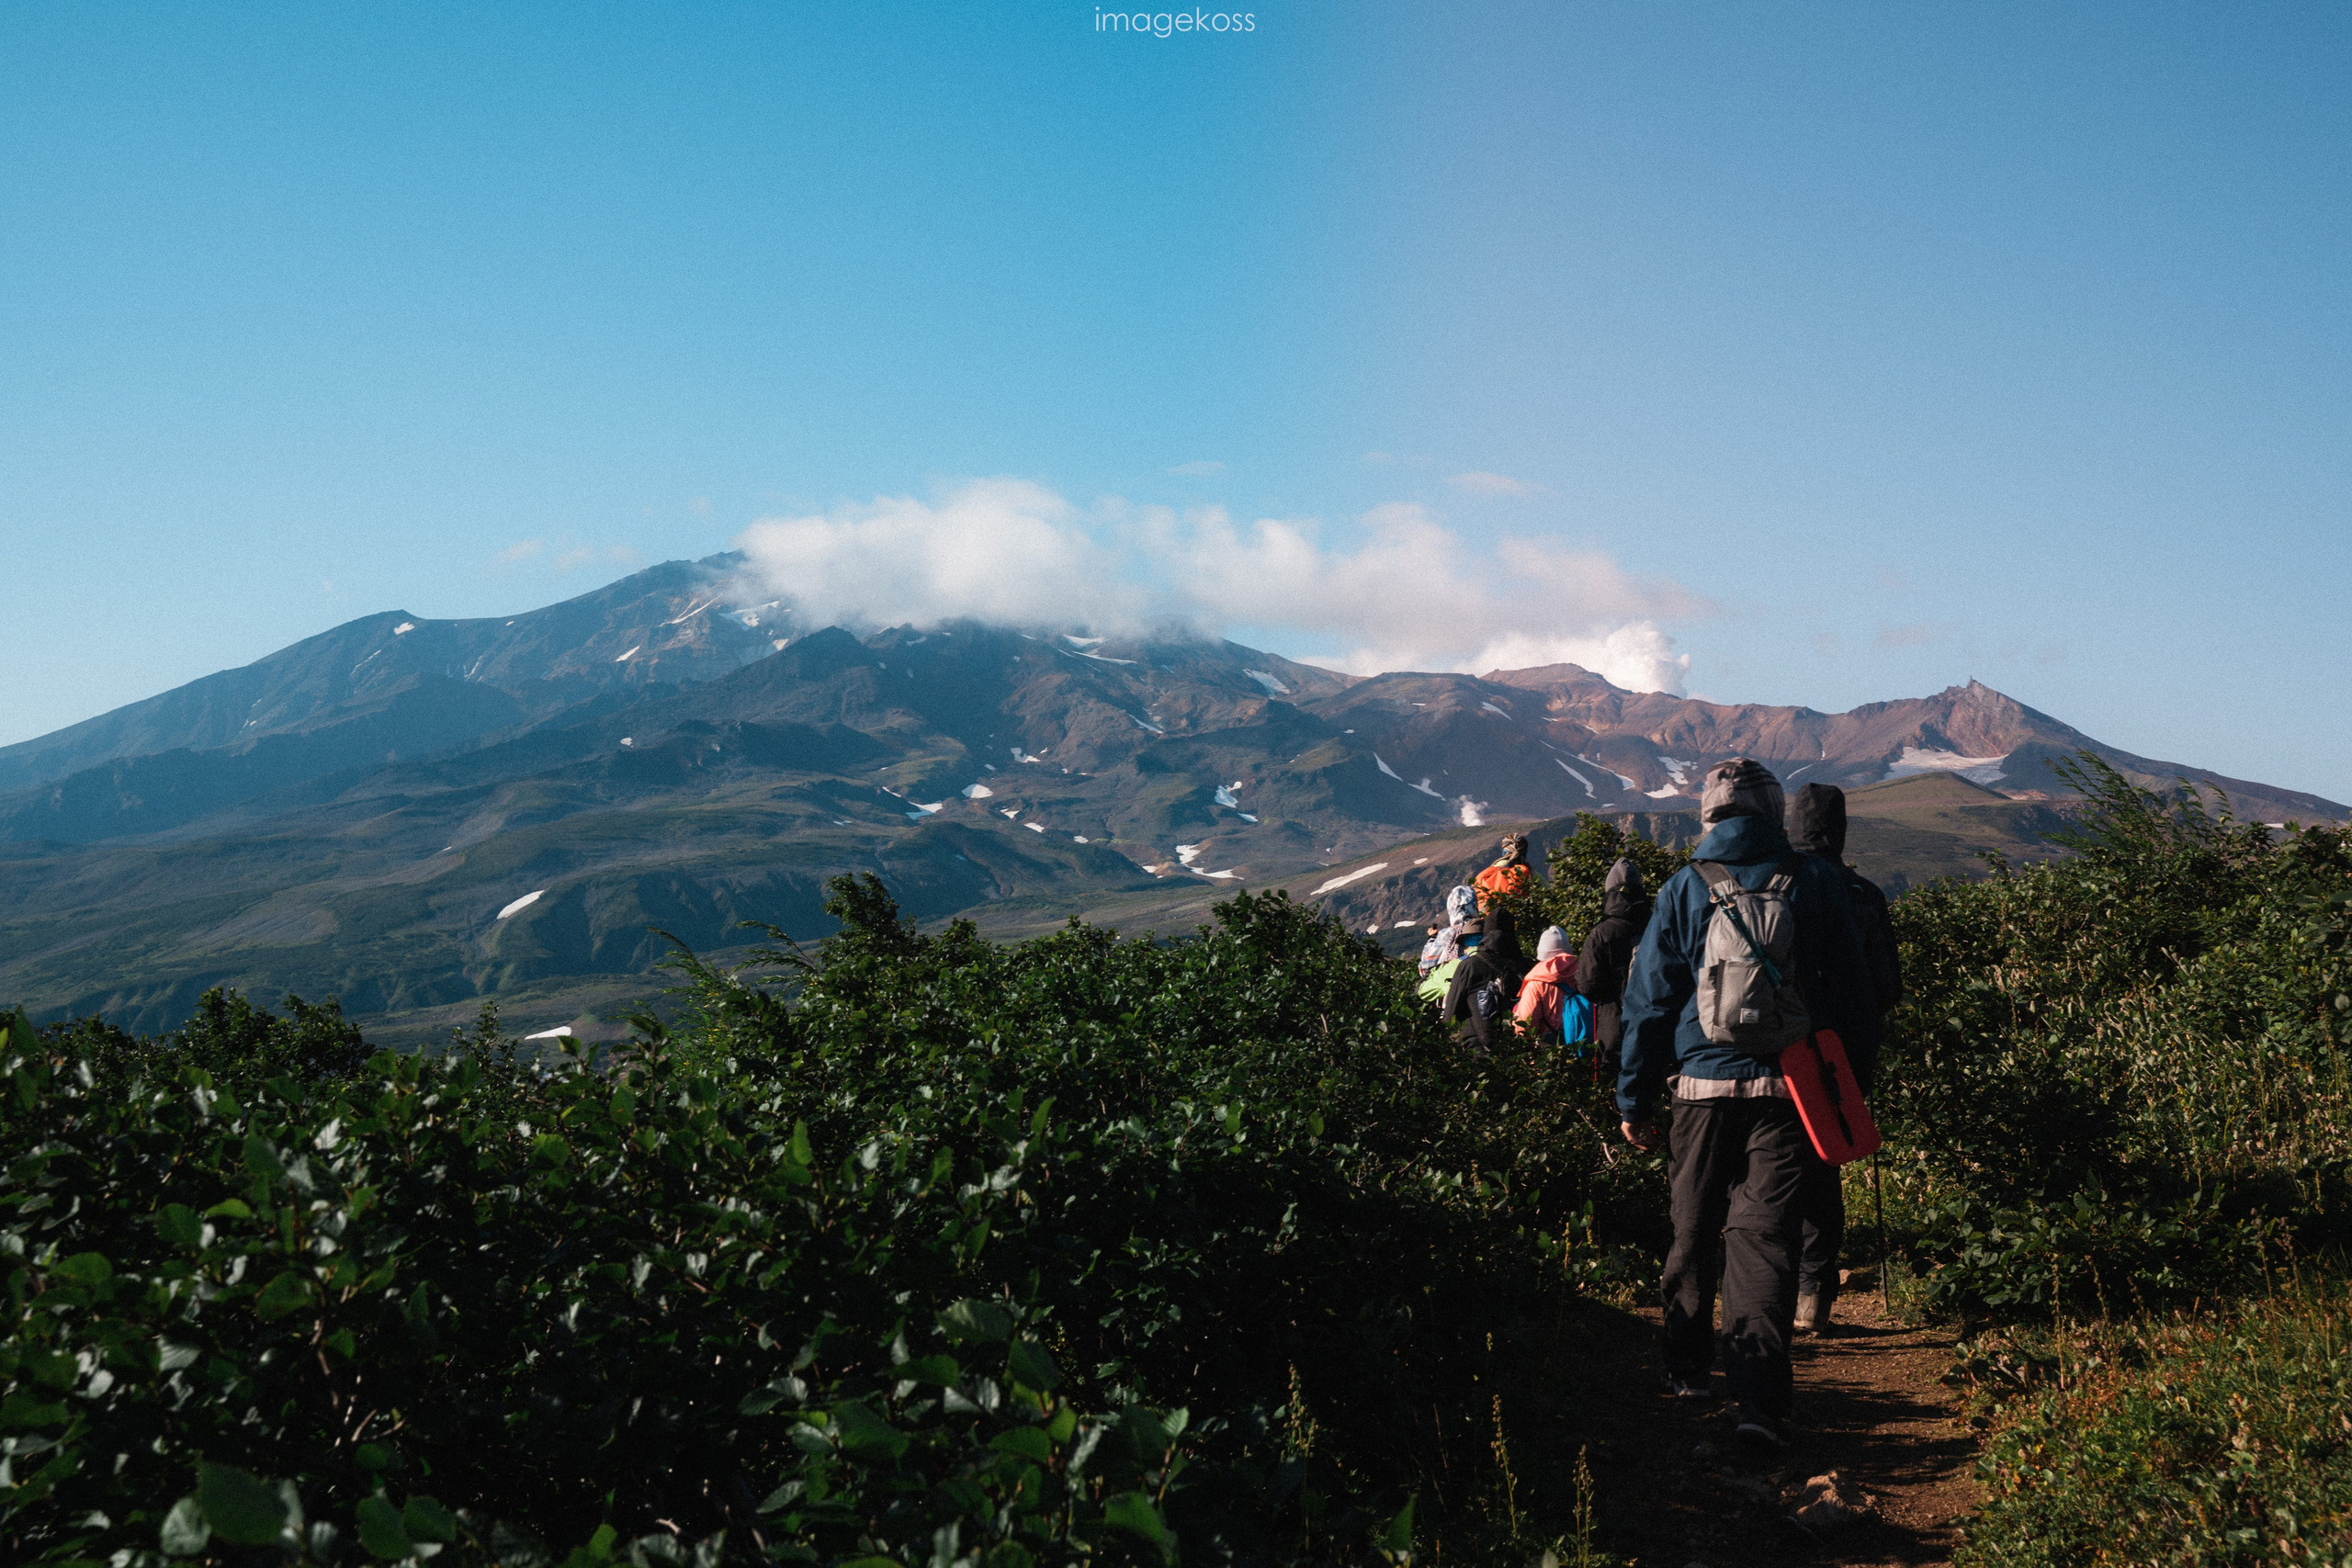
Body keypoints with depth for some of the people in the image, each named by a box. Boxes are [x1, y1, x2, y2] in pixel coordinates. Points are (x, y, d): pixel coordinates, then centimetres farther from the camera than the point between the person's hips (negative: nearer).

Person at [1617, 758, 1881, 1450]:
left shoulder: (1684, 889, 1)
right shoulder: (1815, 883, 2)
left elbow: (1649, 998, 3)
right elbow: (1853, 989, 8)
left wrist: (1635, 1099, 9)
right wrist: (1857, 1075, 17)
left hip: (1701, 1088, 0)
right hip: (1787, 1090, 0)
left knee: (1693, 1231, 16)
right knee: (1763, 1236, -2)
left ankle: (1688, 1370, 28)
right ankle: (1760, 1397, -11)